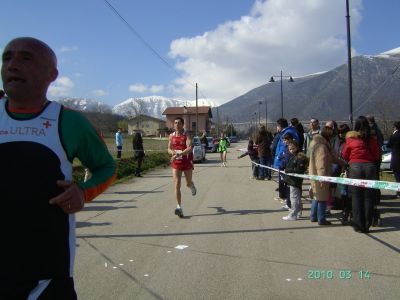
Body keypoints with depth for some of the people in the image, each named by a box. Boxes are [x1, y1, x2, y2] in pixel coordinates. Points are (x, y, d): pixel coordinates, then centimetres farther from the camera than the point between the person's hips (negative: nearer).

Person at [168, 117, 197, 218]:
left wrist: (178, 154, -37)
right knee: (177, 184, -9)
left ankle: (192, 186, 54)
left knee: (188, 183, 14)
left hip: (187, 163, -2)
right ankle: (179, 207, -8)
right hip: (176, 164, 2)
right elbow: (169, 149, 14)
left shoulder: (186, 136, -10)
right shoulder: (171, 136, 4)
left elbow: (190, 149, -25)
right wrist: (172, 152, -11)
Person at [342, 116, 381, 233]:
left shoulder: (350, 138, 0)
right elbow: (377, 155, 7)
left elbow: (345, 155, 7)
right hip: (370, 167, 2)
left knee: (356, 197, 3)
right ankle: (367, 225, 11)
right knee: (368, 197, 7)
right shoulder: (372, 139, 3)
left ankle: (359, 225, 5)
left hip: (355, 167, -1)